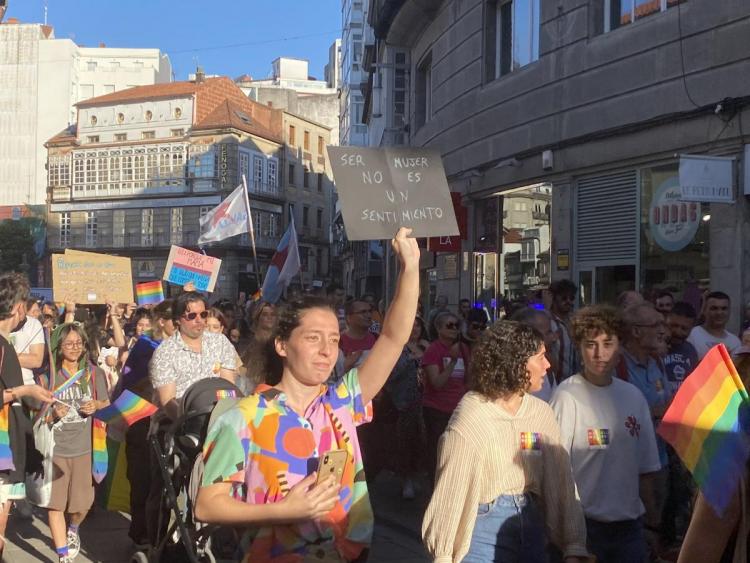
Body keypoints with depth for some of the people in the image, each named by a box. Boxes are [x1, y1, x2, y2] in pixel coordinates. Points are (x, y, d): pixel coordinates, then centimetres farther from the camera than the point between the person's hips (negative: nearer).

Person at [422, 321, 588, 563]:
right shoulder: (471, 418, -13)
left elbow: (561, 481, -1)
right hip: (484, 527, -5)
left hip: (532, 526, 5)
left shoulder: (542, 413, 0)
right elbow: (449, 492, -11)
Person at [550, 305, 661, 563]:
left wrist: (652, 517, 12)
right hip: (584, 523, -5)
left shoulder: (634, 396, 5)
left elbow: (644, 467, 12)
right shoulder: (567, 396, -13)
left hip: (630, 523, 5)